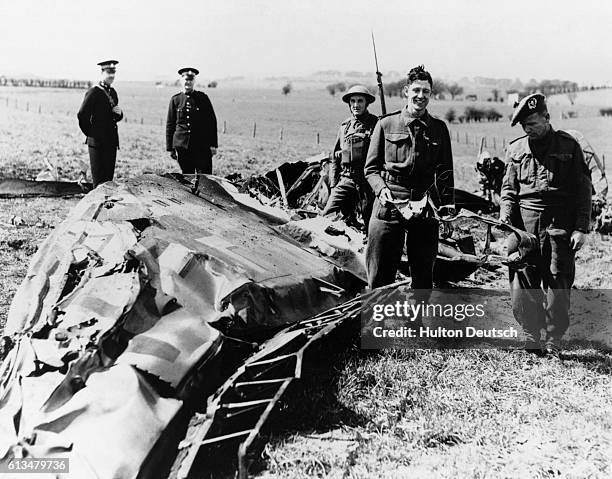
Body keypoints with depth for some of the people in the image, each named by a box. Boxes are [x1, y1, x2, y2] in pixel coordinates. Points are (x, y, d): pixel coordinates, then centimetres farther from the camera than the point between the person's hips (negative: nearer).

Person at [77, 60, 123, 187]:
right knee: (99, 178, -2)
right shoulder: (94, 92, -10)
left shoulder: (112, 92, 15)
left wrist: (119, 113, 0)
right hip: (97, 142, -7)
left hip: (112, 142, 7)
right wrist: (90, 133, -7)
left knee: (109, 177, 9)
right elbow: (82, 115, -15)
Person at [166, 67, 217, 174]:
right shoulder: (175, 99, 7)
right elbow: (170, 124, 10)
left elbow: (212, 121, 5)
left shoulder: (203, 98, 4)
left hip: (202, 146, -1)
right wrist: (170, 148, 6)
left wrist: (213, 145, 0)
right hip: (182, 145, 1)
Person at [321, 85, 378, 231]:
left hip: (368, 181, -4)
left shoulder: (376, 124, 0)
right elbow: (334, 157, 18)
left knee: (371, 223, 2)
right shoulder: (344, 126, 14)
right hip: (345, 180, 4)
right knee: (327, 216, -9)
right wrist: (334, 183, 9)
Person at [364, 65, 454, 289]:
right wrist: (381, 189, -11)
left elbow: (445, 171, 12)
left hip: (425, 208, 2)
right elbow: (371, 168, 7)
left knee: (423, 277, 8)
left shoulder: (439, 128, 10)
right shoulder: (386, 124, 5)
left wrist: (448, 203, 0)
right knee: (379, 278, 1)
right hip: (388, 206, -1)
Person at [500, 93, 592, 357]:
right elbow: (509, 188, 13)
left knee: (558, 284, 0)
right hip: (523, 224, 2)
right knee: (522, 283, 0)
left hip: (559, 226, -2)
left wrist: (581, 228, -4)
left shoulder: (569, 146, 4)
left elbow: (583, 189, 3)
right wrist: (505, 218, -3)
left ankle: (553, 341, 10)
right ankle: (531, 337, 13)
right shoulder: (516, 149, 12)